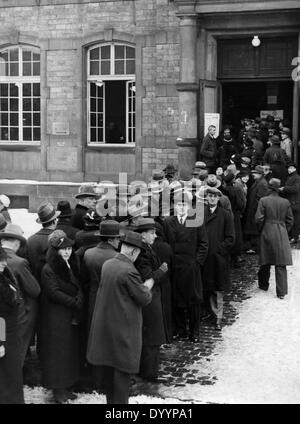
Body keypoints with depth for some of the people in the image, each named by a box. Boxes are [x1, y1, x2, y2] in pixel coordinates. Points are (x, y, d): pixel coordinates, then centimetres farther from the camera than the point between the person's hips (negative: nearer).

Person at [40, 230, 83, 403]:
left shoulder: (72, 267, 11)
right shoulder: (48, 270, -11)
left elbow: (78, 289, 7)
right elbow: (54, 293, -17)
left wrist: (79, 302, -11)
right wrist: (75, 303, -16)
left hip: (72, 316, 7)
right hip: (55, 317, -7)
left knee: (70, 351, 10)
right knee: (57, 352, -1)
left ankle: (66, 386, 19)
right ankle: (58, 389, 9)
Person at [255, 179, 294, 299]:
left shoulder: (263, 201, -8)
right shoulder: (285, 202, -1)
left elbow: (259, 219, -9)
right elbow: (290, 221, 4)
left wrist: (261, 230, 8)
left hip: (267, 234, -1)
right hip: (281, 235, 1)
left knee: (265, 263, 15)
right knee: (281, 264, 1)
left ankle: (263, 285, 30)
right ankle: (282, 291, -1)